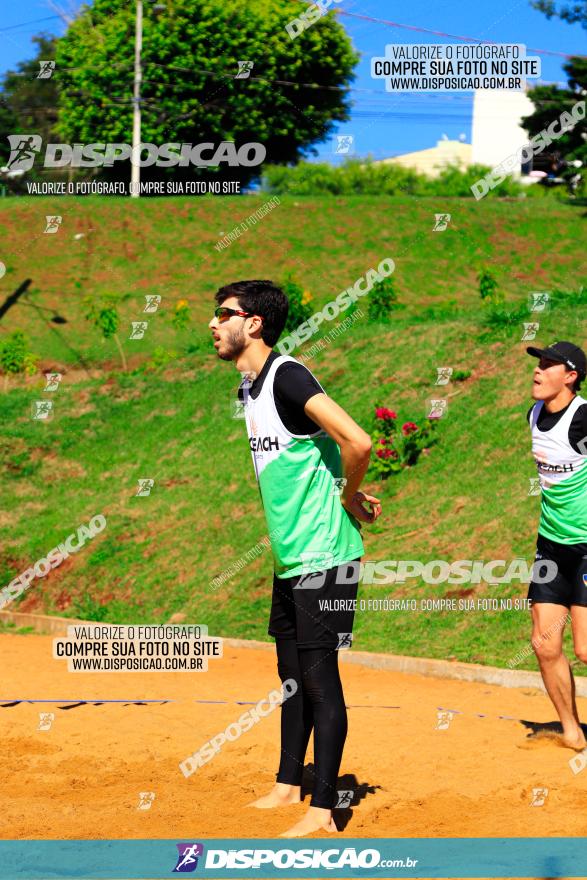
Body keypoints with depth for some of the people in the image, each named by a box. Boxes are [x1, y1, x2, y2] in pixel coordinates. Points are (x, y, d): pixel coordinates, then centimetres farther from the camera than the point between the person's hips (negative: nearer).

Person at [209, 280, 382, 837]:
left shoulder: (287, 376, -17)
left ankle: (322, 810, -2)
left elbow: (356, 442, -26)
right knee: (292, 675, 17)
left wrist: (349, 500, -10)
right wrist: (346, 492, 10)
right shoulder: (249, 387, 13)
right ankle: (288, 786, 29)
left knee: (319, 677, -6)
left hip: (324, 556, -9)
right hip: (288, 556, 9)